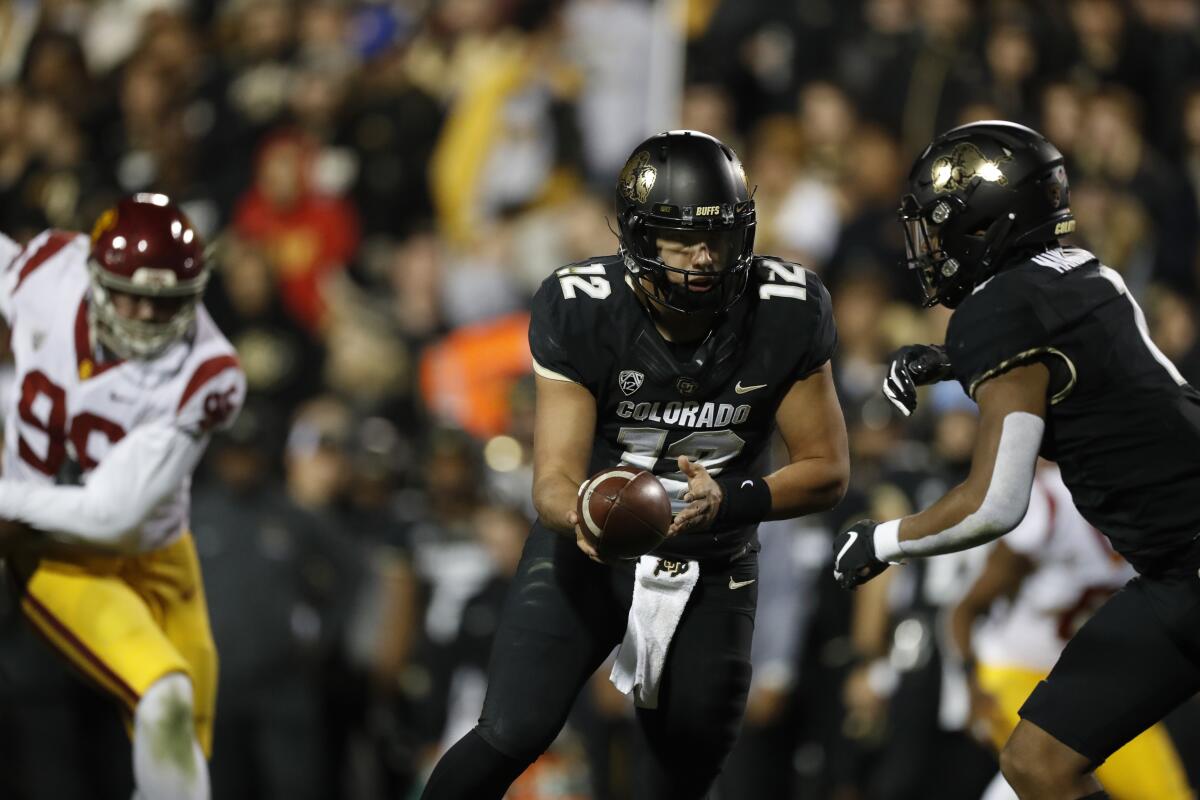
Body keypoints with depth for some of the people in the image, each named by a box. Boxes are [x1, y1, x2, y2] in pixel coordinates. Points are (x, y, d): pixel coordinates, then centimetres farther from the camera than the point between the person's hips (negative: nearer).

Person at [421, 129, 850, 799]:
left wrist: (728, 502, -30)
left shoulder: (788, 314, -18)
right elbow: (556, 480, -23)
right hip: (593, 543, -2)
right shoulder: (580, 312, -22)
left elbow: (827, 470, -11)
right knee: (511, 737, -16)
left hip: (714, 565, 2)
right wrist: (583, 516, -48)